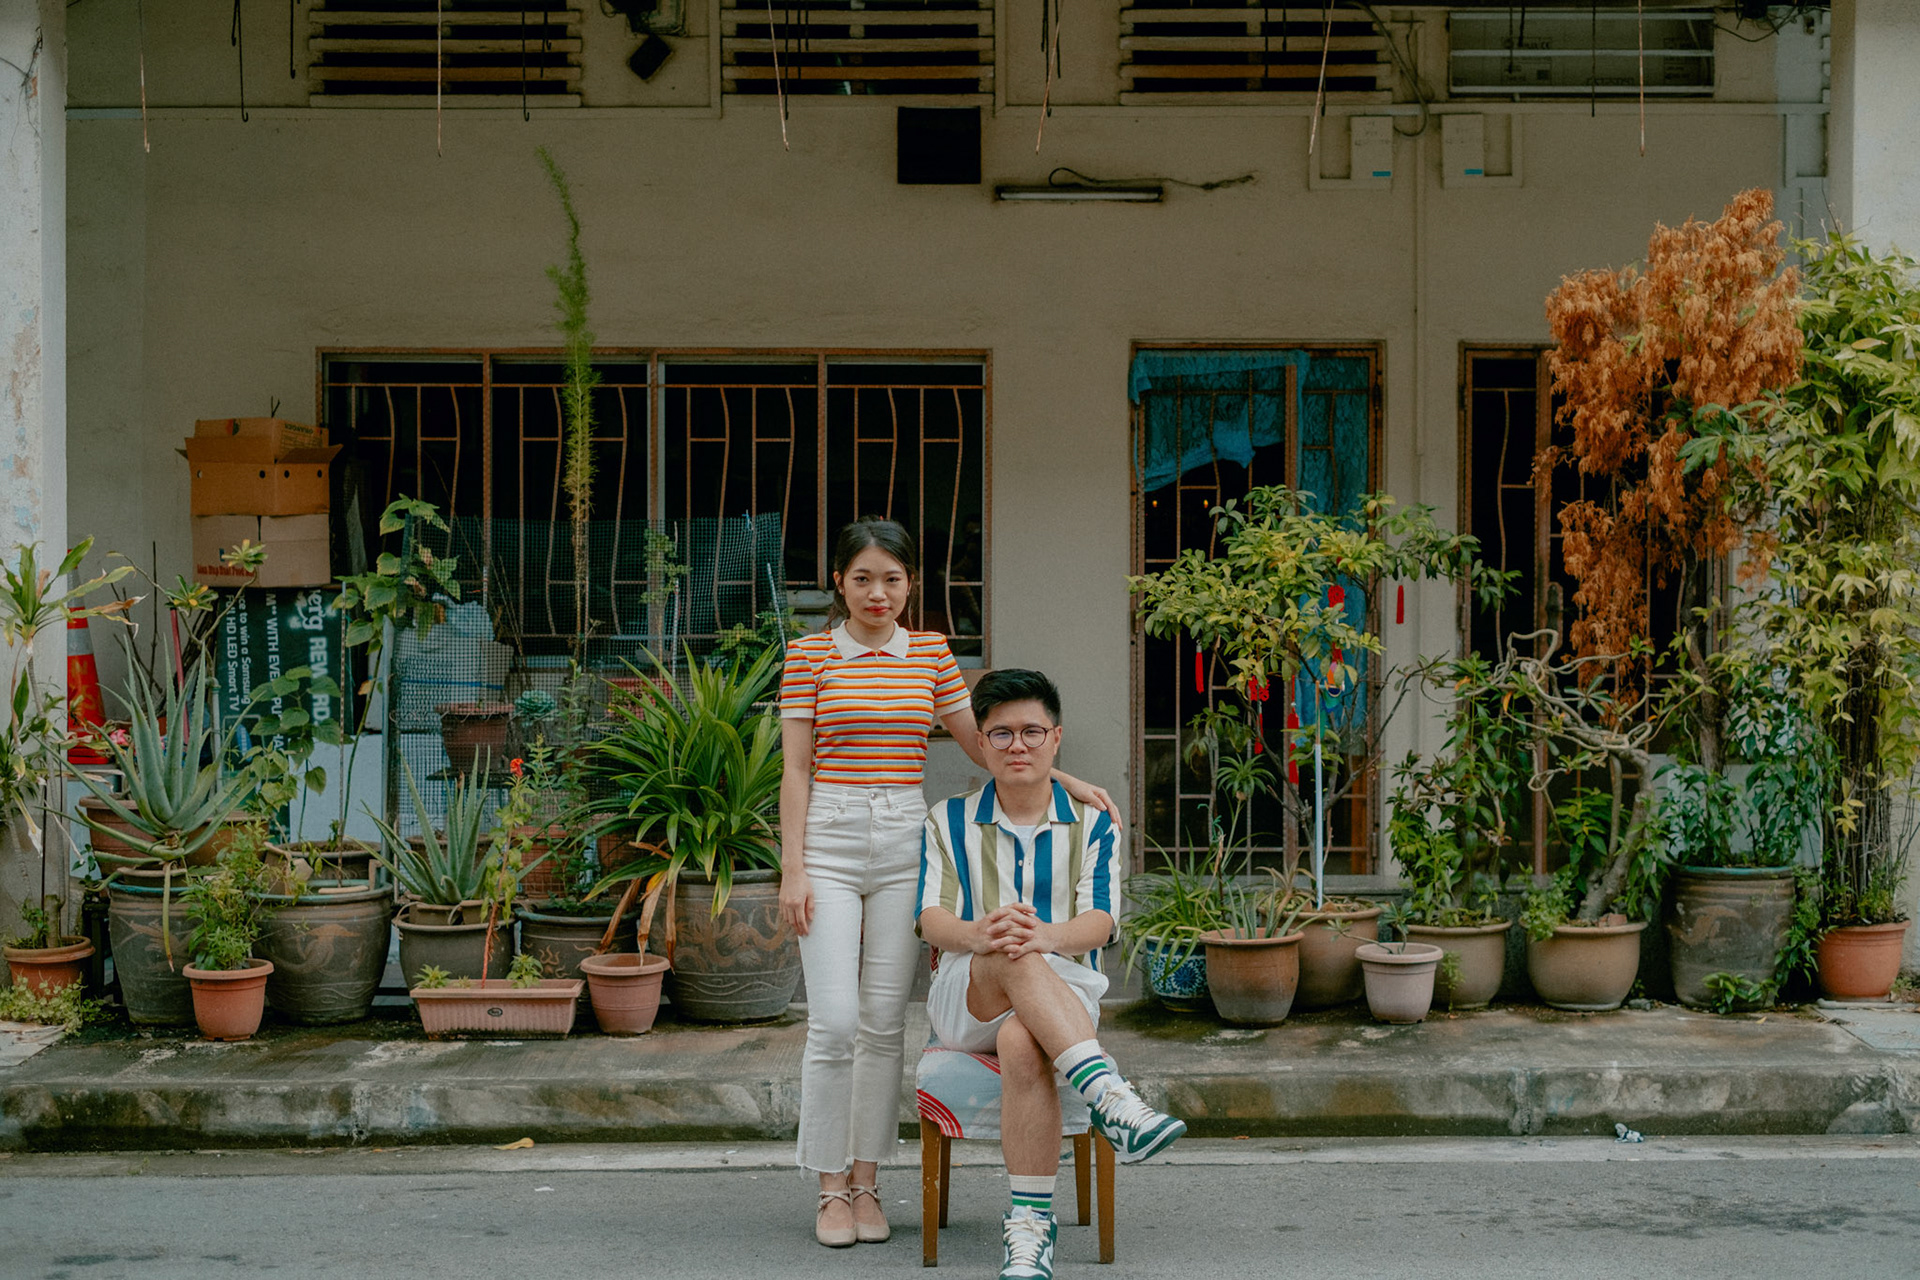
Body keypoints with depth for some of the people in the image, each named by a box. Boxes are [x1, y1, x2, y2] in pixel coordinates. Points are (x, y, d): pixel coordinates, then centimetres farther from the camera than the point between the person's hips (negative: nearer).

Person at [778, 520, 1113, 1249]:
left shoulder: (931, 654, 10)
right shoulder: (811, 655, 2)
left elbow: (981, 744, 15)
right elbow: (796, 769, 0)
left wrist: (1066, 782, 5)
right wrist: (792, 869, -6)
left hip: (903, 843, 3)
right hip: (830, 840, -3)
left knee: (884, 1022, 3)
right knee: (835, 1021, -8)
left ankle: (867, 1182, 13)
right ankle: (832, 1188, 4)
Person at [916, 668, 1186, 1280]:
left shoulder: (1093, 826, 11)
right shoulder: (949, 822, 13)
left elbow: (1100, 921, -5)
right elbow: (931, 918, -2)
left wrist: (1044, 936, -31)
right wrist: (979, 935, -29)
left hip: (1066, 993, 0)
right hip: (965, 998, 1)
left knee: (1022, 1042, -38)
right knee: (1011, 957, -37)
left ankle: (1030, 1221, -37)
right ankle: (1112, 1097, -52)